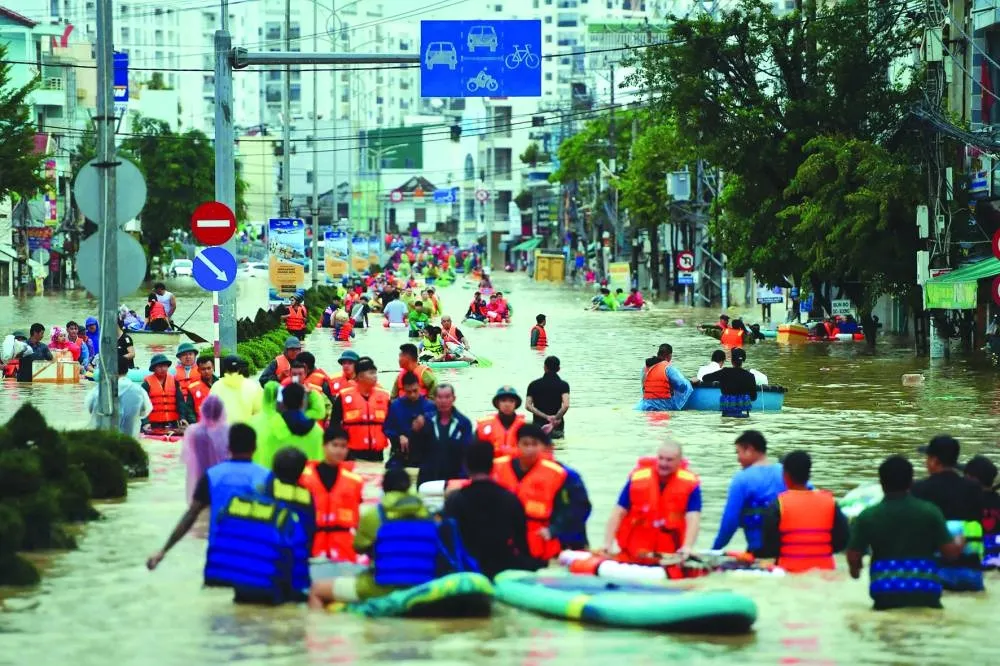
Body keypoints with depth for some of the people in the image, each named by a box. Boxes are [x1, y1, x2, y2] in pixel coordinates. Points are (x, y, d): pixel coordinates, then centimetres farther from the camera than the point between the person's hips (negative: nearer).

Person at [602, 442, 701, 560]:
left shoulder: (690, 483, -8)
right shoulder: (638, 478, -7)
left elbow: (693, 518, -18)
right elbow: (618, 513, -4)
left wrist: (687, 547, -35)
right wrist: (608, 544, -14)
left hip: (670, 554, 0)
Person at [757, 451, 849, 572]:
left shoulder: (778, 505, -9)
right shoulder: (829, 502, 1)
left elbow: (770, 546, -10)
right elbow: (843, 539, 3)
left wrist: (751, 555, 9)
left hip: (791, 572, -3)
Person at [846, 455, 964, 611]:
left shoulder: (867, 517, -2)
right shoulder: (930, 512, -1)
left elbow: (853, 558, 2)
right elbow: (951, 552, 1)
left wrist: (855, 569, 26)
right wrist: (959, 543, 25)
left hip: (886, 595, 0)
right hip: (925, 594, 0)